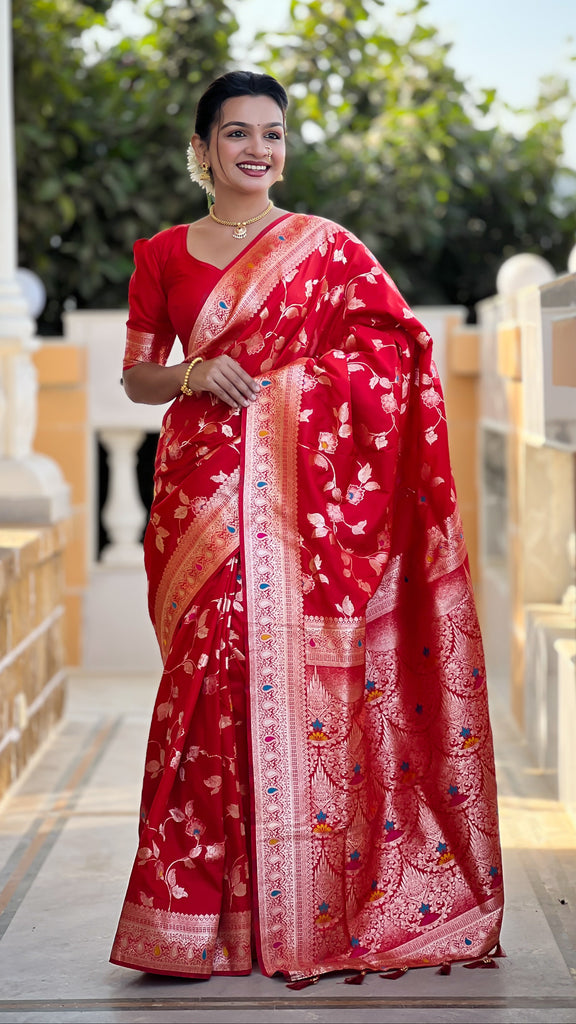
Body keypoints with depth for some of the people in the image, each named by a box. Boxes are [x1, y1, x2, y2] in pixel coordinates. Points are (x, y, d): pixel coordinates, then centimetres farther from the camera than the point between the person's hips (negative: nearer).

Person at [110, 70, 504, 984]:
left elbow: (403, 349, 4)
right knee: (209, 676, -4)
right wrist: (193, 375, -6)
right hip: (201, 488, 1)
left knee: (297, 666, -5)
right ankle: (199, 912, 6)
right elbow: (136, 377, 14)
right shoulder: (162, 255, 12)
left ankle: (302, 910, 7)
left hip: (303, 494, -1)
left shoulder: (327, 247, 7)